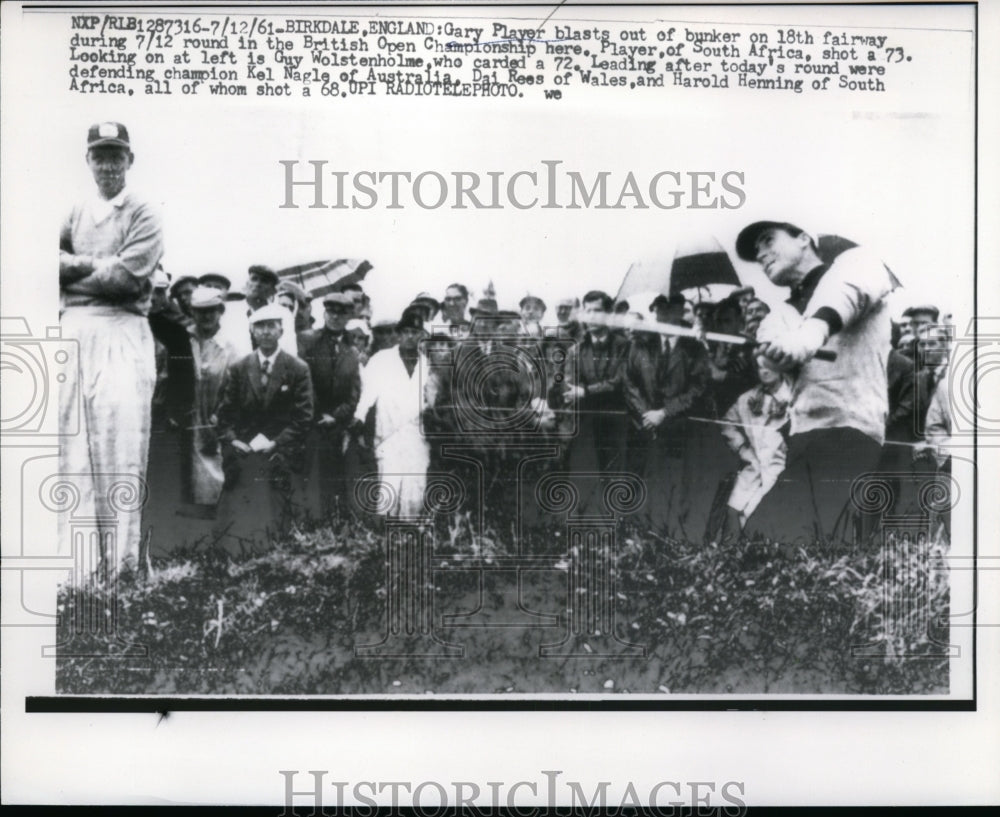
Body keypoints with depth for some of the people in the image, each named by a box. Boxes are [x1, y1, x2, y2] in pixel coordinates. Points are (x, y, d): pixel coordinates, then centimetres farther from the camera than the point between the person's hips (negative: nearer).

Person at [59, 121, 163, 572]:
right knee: (72, 443, 1)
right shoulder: (76, 213, 20)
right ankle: (75, 557, 5)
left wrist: (73, 268, 1)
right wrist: (98, 264, -6)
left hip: (121, 332, -5)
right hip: (73, 331, 5)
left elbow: (126, 278, -9)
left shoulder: (143, 214, 3)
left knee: (121, 438, -9)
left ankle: (123, 561, -8)